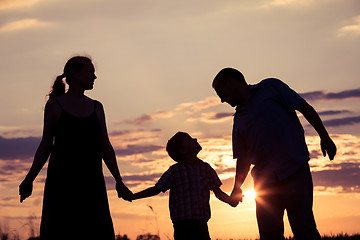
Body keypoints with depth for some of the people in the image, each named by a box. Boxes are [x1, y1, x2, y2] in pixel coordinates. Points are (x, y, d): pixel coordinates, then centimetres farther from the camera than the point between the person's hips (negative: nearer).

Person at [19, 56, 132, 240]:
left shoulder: (96, 107, 14)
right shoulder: (54, 104, 5)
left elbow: (105, 147, 12)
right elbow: (46, 145, 6)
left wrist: (119, 181, 2)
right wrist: (29, 180, -4)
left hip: (90, 182, 3)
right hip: (61, 181, -3)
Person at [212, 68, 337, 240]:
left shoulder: (270, 87, 7)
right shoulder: (239, 119, 20)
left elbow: (305, 108, 4)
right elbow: (243, 158, 21)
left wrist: (324, 137, -4)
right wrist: (237, 187, 9)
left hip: (294, 168, -5)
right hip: (264, 180, 6)